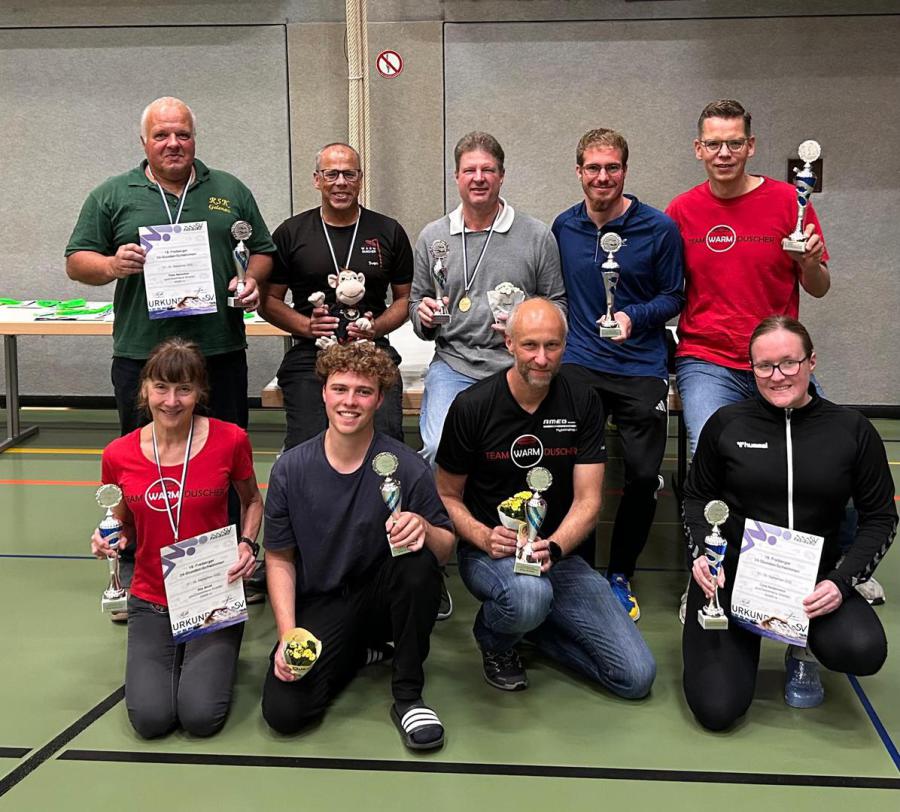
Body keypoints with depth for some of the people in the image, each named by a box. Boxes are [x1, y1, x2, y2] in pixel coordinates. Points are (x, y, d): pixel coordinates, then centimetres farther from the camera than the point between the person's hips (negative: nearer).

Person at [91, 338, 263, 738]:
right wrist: (110, 542, -13)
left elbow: (252, 501, 8)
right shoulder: (118, 455, -7)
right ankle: (170, 657, 17)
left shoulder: (230, 440, -12)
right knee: (150, 718, -16)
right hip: (151, 602, 2)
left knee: (201, 716, -17)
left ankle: (212, 658, 17)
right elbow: (123, 526, 9)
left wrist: (248, 544, -11)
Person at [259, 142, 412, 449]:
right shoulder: (290, 233, 10)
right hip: (309, 355, 0)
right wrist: (308, 326, -7)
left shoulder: (389, 232, 12)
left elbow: (405, 298, 16)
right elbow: (268, 300, 11)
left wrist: (376, 328, -4)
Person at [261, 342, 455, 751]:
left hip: (381, 595, -1)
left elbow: (445, 548, -8)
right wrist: (288, 635, -9)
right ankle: (357, 652, 15)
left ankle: (408, 695, -12)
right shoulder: (290, 468, -7)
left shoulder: (406, 467, -12)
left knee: (418, 561, -33)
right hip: (319, 605, 1)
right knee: (283, 710, -19)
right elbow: (280, 559, 2)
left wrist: (424, 528, -31)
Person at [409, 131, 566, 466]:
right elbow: (416, 302, 21)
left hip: (518, 367, -1)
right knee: (439, 448, -23)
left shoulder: (538, 236, 6)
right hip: (452, 365, 1)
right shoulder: (432, 237, 13)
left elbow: (558, 303, 10)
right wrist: (424, 315, -2)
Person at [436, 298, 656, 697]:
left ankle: (528, 623, 14)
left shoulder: (583, 403, -2)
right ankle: (493, 637, -2)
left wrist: (552, 548, -24)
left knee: (637, 676, -8)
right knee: (530, 594, -41)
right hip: (489, 553, -3)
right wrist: (485, 537, -22)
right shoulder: (472, 406, -9)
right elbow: (448, 495, -2)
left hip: (557, 552, 3)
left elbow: (588, 501, -5)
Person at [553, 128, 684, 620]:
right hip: (579, 365, 2)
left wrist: (634, 316, -13)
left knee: (644, 476, -2)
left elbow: (674, 297, 4)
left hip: (641, 368, -1)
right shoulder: (564, 227, 7)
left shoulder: (659, 229, -2)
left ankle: (620, 575, 20)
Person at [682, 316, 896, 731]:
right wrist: (700, 554, -8)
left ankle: (802, 650, 9)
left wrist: (842, 581, -11)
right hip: (732, 572, 0)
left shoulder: (852, 430, -2)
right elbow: (697, 496, 11)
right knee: (717, 710, -14)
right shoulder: (726, 423, -1)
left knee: (864, 651, -30)